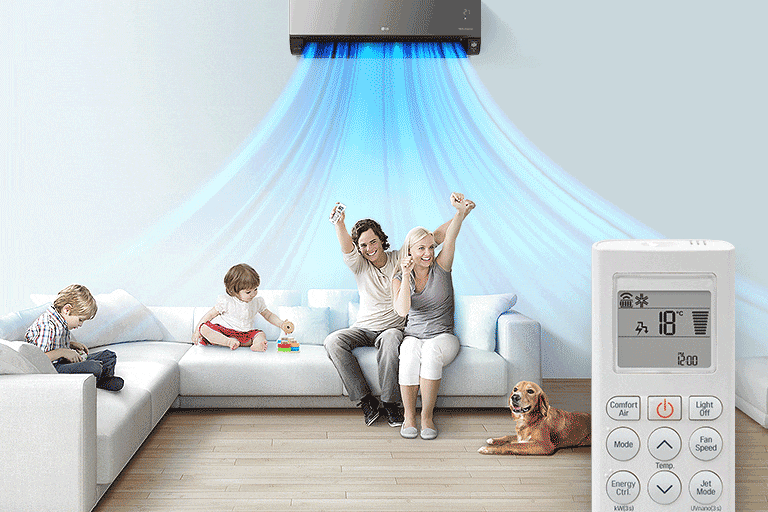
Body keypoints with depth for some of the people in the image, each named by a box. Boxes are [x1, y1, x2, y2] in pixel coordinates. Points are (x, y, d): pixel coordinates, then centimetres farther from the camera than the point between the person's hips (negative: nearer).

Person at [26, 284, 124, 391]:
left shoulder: (61, 322, 9)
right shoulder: (46, 326, -23)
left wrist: (72, 344, 13)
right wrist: (62, 352, -24)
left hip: (63, 362, 11)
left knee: (109, 356, 9)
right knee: (94, 367, -32)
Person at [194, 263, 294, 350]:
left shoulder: (257, 302, 4)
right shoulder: (226, 302, -8)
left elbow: (269, 316, 16)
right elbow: (210, 315, 1)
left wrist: (282, 324, 0)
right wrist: (197, 331, -3)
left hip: (244, 334, 3)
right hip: (223, 331, -3)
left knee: (260, 334, -22)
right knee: (204, 328, -28)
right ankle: (229, 342, -41)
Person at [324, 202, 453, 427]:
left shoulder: (401, 259, 1)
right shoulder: (359, 265, 2)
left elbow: (437, 236, 0)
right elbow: (346, 247, -21)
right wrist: (339, 224, -43)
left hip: (393, 328, -2)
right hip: (363, 329, 2)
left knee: (390, 340, -39)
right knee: (333, 341, -26)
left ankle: (390, 404, -27)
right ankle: (366, 402, -24)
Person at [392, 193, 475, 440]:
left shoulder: (441, 269, 1)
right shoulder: (399, 279, 3)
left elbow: (450, 239, -20)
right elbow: (402, 310, -17)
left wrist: (460, 212, -37)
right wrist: (406, 275, -24)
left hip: (442, 336, -1)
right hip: (413, 336, 1)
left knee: (431, 354, -36)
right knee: (410, 357, -34)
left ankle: (427, 415, -22)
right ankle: (409, 416, -17)